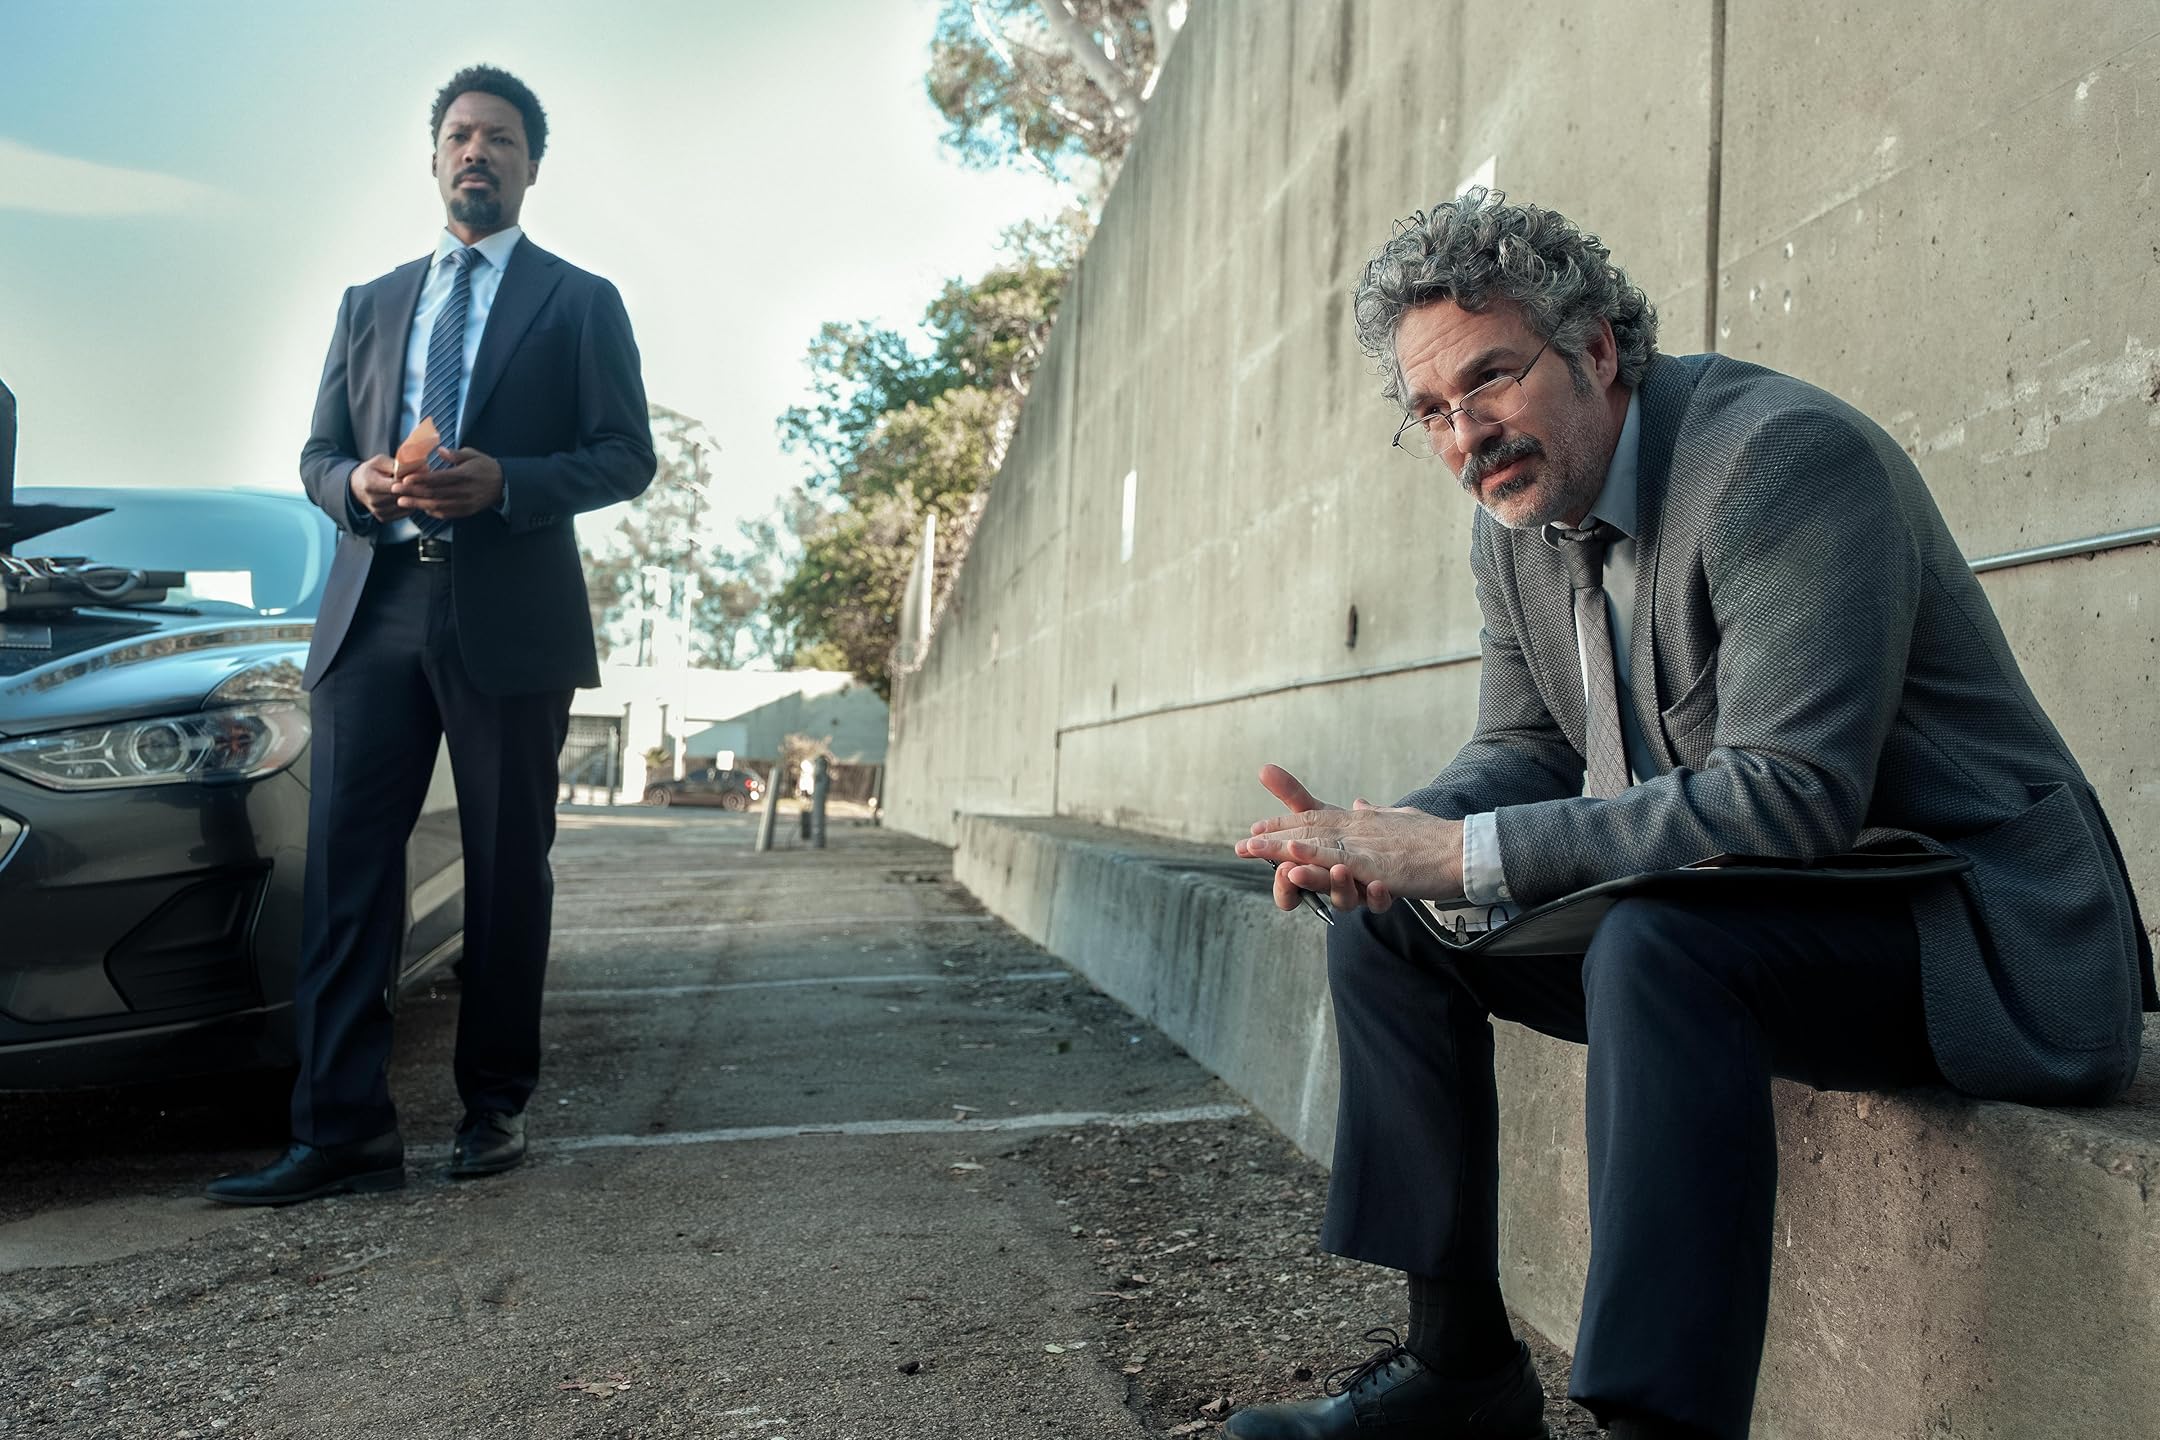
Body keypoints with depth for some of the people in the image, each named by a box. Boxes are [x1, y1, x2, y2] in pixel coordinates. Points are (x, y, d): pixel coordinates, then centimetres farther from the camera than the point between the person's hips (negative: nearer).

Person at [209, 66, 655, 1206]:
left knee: (507, 872, 3)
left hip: (511, 619, -3)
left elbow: (626, 457, 1)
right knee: (344, 865, -5)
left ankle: (495, 1104, 15)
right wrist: (358, 484, -4)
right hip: (374, 610, 3)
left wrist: (501, 482, -15)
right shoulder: (369, 305, 22)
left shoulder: (580, 302, 10)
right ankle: (342, 1129, -1)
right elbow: (317, 453, 20)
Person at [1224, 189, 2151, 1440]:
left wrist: (1462, 853, -29)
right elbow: (1527, 751, 10)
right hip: (1723, 922, 8)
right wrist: (1383, 842, -12)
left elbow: (1790, 799, -30)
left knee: (1654, 946, -37)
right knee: (1386, 927, 3)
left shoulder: (1785, 454, -22)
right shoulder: (1519, 519, 3)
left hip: (1975, 928, -8)